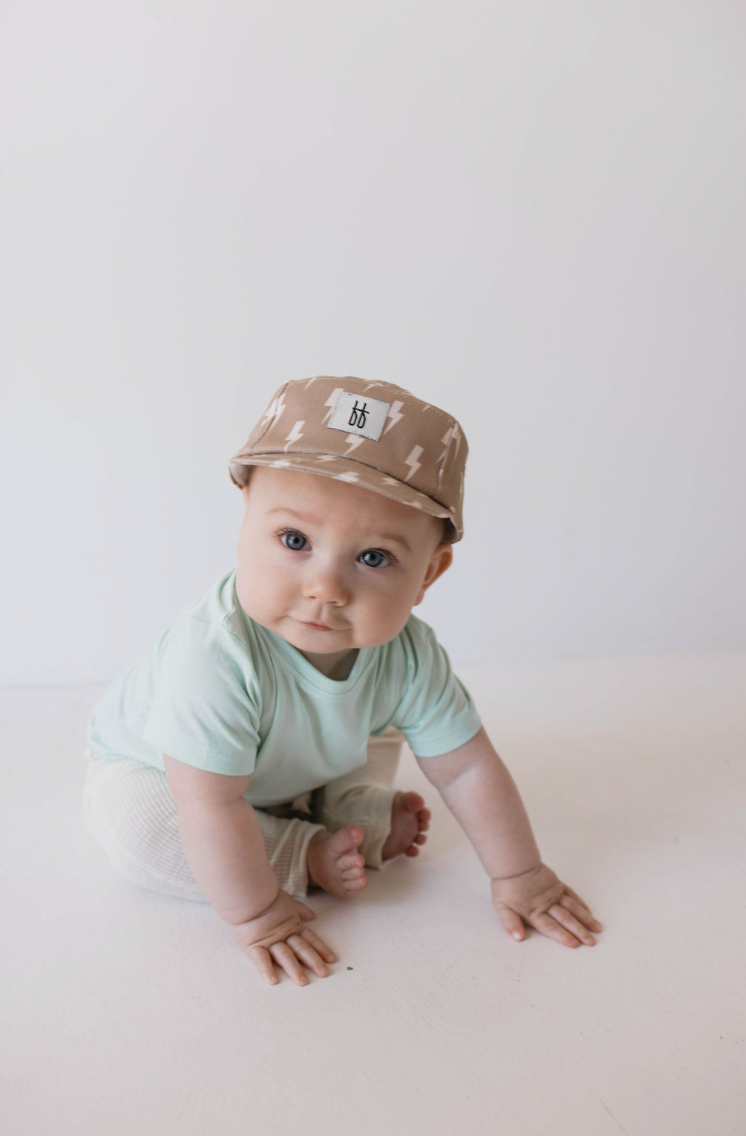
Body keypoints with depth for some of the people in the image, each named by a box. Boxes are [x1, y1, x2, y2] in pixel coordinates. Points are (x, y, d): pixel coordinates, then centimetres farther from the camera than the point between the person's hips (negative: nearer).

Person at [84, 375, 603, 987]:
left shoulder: (408, 657, -27)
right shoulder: (215, 656, -45)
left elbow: (467, 768, -16)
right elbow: (212, 807, -38)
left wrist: (518, 877, -10)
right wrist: (256, 914, -28)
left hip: (299, 763, 4)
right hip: (148, 763, -3)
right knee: (137, 831, -31)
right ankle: (307, 856, -14)